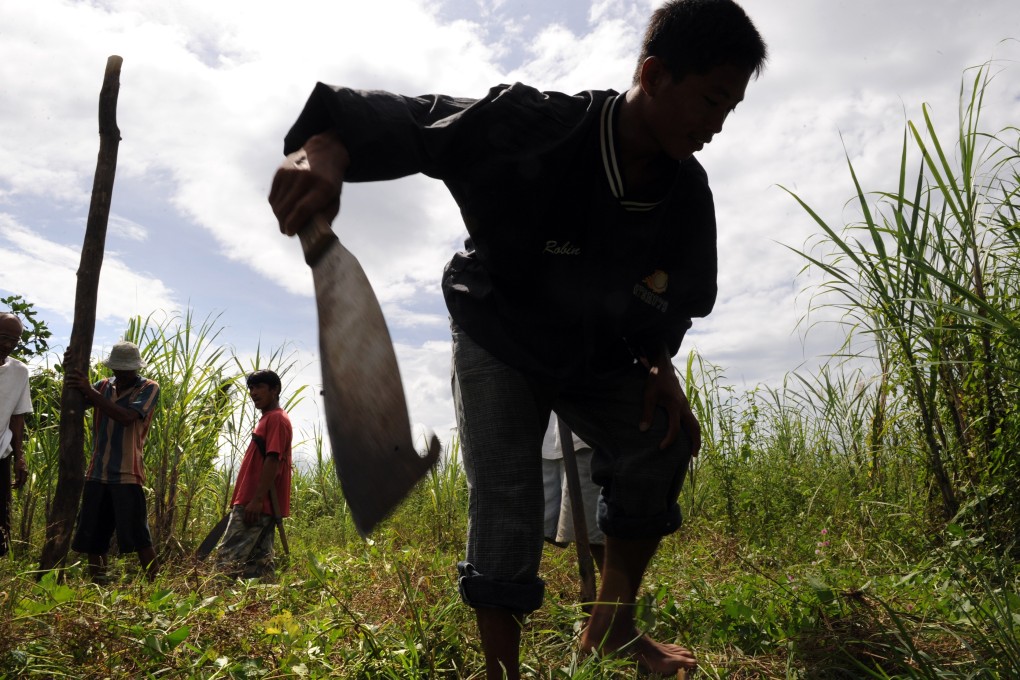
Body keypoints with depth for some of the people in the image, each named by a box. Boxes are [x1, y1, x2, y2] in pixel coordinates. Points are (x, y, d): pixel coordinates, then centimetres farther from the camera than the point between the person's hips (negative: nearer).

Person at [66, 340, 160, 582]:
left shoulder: (149, 388, -3)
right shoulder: (103, 386, 13)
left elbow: (126, 417, -18)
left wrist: (89, 391, -20)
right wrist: (69, 371, -13)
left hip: (126, 474, -5)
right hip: (97, 473, 5)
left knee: (137, 535, -7)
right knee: (90, 535, 10)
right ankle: (97, 585, 23)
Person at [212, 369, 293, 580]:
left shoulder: (277, 419, -9)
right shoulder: (267, 419, 21)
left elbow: (273, 461, -19)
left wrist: (257, 499, -23)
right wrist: (246, 500, 22)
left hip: (258, 504, -10)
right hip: (257, 505, 10)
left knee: (229, 557, -12)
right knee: (258, 560, 10)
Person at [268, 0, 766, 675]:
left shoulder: (687, 193, -12)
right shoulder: (533, 129, -28)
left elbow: (670, 301, 3)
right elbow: (407, 120, -30)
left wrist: (659, 365, -13)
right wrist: (324, 150, -50)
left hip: (596, 353, 5)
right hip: (499, 340, -4)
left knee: (664, 440, -13)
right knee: (507, 503, -13)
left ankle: (612, 624, 6)